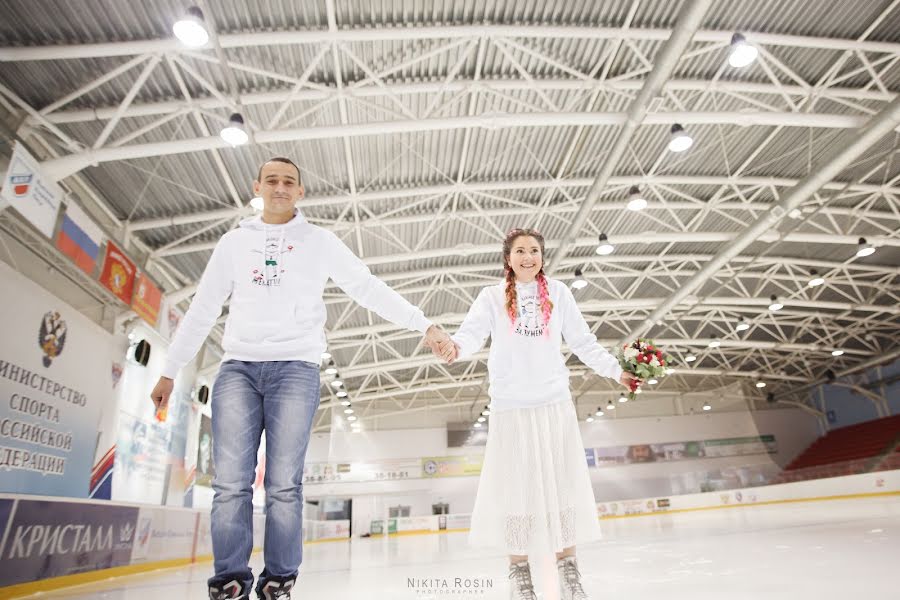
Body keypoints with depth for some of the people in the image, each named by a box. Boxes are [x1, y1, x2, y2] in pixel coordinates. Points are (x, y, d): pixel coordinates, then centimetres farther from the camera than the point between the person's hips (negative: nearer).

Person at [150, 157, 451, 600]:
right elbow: (202, 311, 17)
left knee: (284, 485, -2)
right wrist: (169, 371, 16)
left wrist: (424, 325, -6)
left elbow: (370, 289, 3)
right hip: (237, 368, 3)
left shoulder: (320, 242, 8)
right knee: (230, 483, -2)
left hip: (296, 368, -2)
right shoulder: (233, 242, 15)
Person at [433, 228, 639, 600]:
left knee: (563, 483, 5)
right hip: (510, 405, -1)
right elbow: (473, 331, -12)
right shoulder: (492, 297, 2)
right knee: (515, 485, 4)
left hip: (554, 402, 2)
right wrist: (455, 347, -33)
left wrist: (617, 371, 6)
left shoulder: (558, 293, 6)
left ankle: (568, 569, 23)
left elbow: (583, 342, 9)